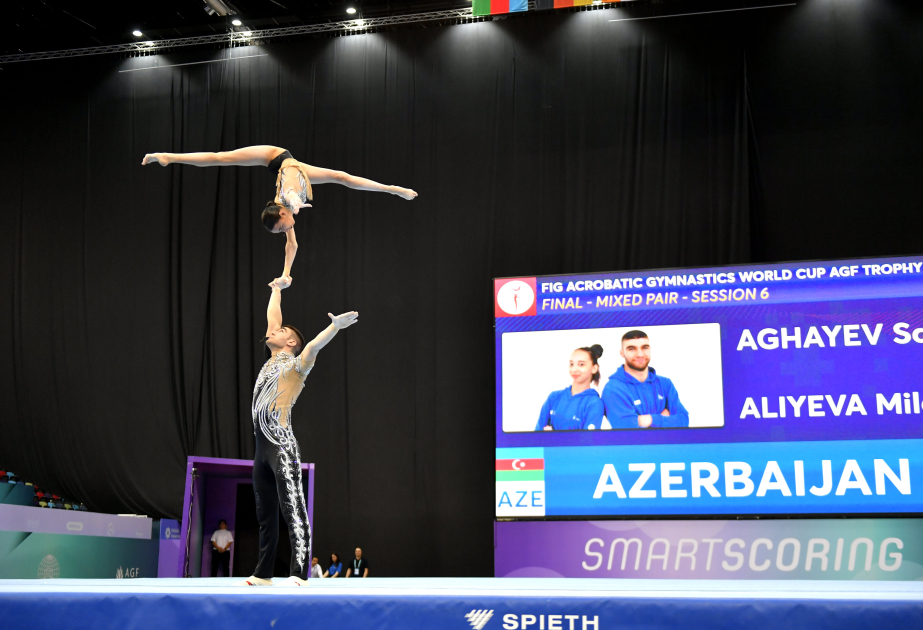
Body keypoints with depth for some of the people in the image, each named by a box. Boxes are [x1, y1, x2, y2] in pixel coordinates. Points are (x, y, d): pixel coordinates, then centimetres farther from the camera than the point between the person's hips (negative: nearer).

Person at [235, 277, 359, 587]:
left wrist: (335, 326, -37)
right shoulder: (272, 361, 20)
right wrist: (277, 290, 41)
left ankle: (299, 574, -16)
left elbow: (314, 345, -19)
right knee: (265, 515, 12)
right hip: (262, 448, 8)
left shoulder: (296, 364, 1)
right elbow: (273, 318, 31)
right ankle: (263, 574, 17)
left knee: (293, 510, -12)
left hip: (282, 448, -8)